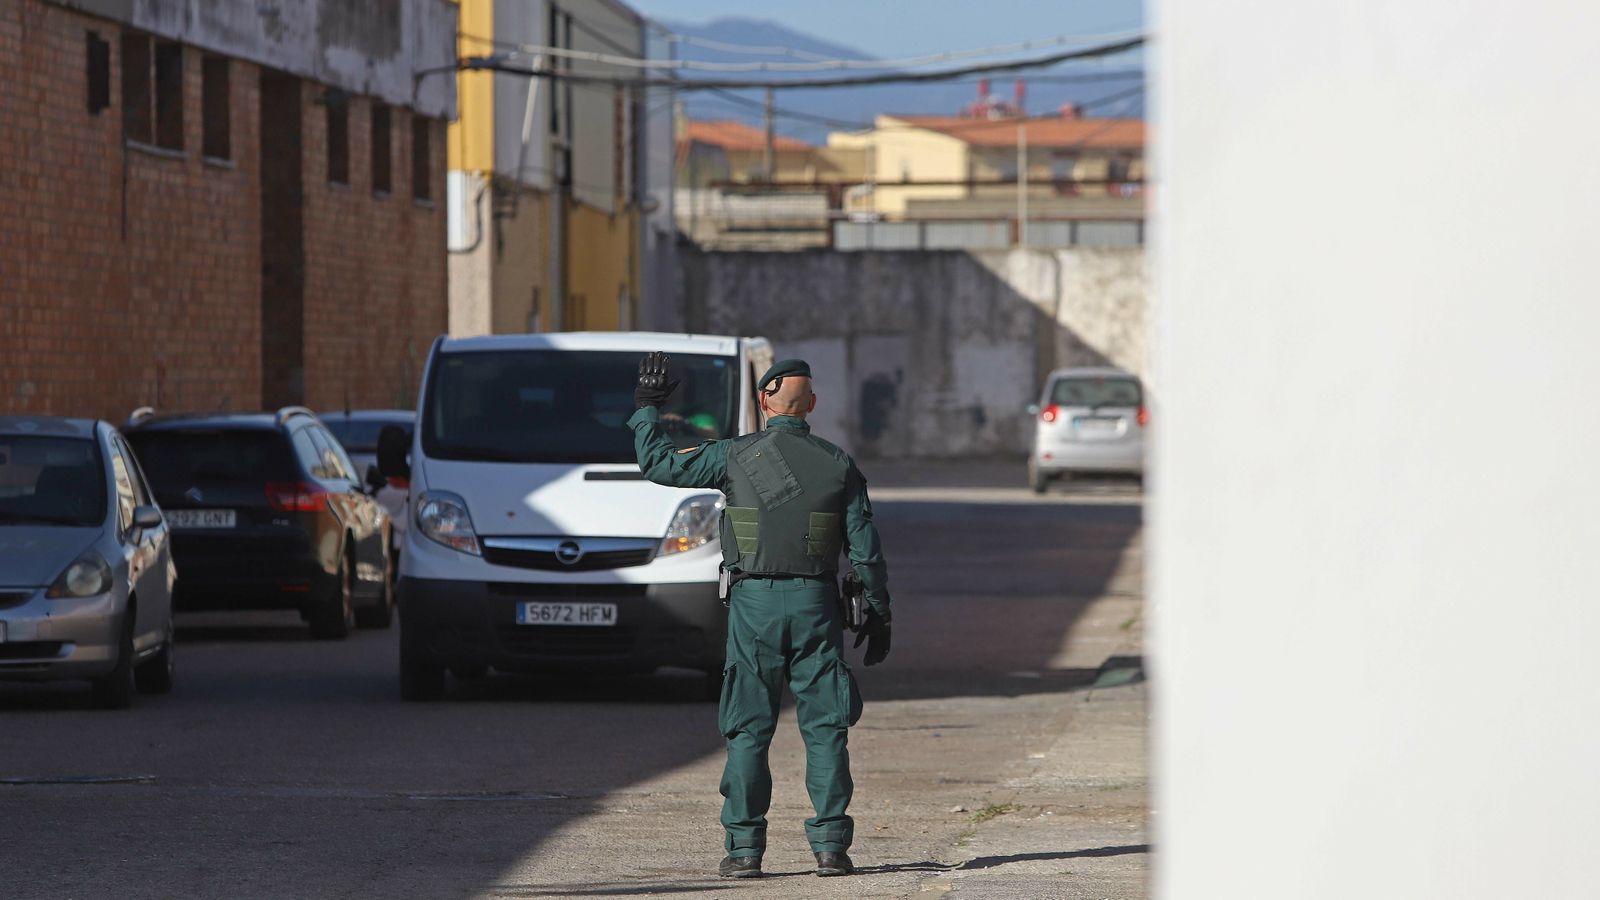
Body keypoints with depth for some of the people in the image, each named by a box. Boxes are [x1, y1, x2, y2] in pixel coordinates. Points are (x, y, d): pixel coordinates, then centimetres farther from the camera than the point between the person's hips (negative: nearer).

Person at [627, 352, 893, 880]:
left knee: (748, 732, 4)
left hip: (755, 603, -1)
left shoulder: (737, 456, -3)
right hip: (817, 604, 1)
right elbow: (866, 550, 4)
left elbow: (658, 463, 5)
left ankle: (744, 848, 2)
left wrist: (646, 408, 18)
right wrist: (877, 615, 12)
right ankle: (831, 845, 0)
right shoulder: (838, 465, 3)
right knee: (825, 729, 5)